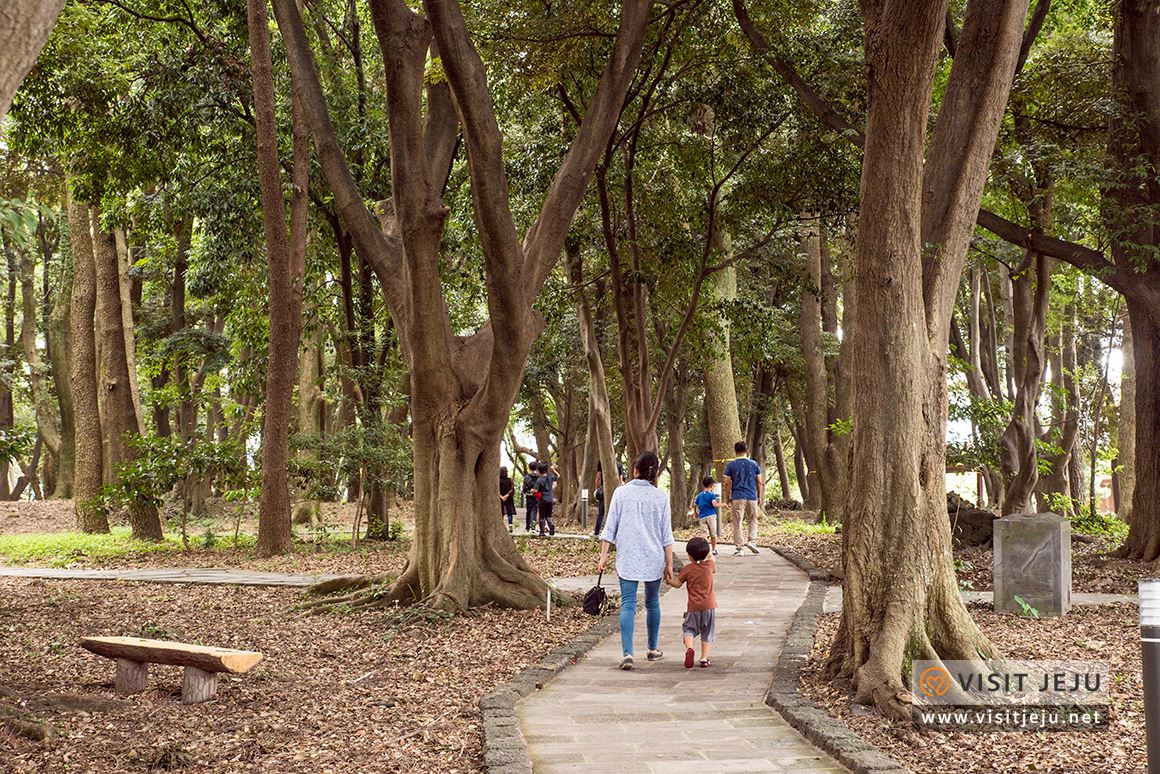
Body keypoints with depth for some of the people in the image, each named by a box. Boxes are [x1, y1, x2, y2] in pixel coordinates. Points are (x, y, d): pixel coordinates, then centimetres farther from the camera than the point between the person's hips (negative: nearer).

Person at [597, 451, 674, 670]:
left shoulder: (621, 493, -2)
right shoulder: (660, 497, -1)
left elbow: (610, 527, -1)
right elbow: (666, 535, 0)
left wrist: (604, 555, 4)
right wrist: (669, 564, 6)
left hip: (627, 559, -1)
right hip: (654, 559, 1)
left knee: (627, 604, -3)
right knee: (652, 603, 17)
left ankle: (627, 653, -17)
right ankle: (653, 649, 28)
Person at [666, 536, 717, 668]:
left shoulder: (687, 569, -9)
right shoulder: (709, 564, -1)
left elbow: (677, 584, -2)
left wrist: (668, 578, 16)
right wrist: (710, 557, 35)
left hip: (693, 607, -2)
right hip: (709, 605, 2)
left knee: (688, 629, 9)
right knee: (706, 633, 11)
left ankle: (689, 648, -20)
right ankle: (704, 659, 9)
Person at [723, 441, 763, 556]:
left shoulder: (731, 465, 0)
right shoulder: (754, 464, 4)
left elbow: (727, 483, -1)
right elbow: (760, 482, 6)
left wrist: (727, 498, 7)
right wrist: (760, 497, 15)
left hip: (737, 498, -2)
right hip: (752, 497, 2)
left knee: (737, 523, 1)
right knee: (752, 520, 17)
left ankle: (738, 548, -1)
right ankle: (751, 540, -1)